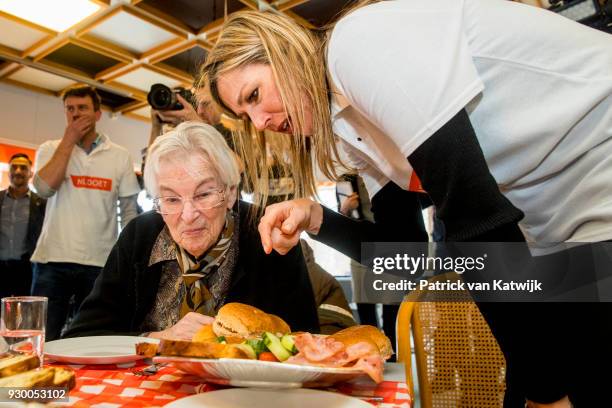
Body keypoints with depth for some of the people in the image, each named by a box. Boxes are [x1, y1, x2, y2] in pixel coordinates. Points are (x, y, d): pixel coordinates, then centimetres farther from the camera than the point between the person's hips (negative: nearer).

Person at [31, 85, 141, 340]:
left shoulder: (119, 156, 5)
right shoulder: (50, 149, 7)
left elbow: (129, 212, 7)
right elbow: (44, 187, -14)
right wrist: (69, 140, -8)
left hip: (100, 262, 0)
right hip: (53, 259, 0)